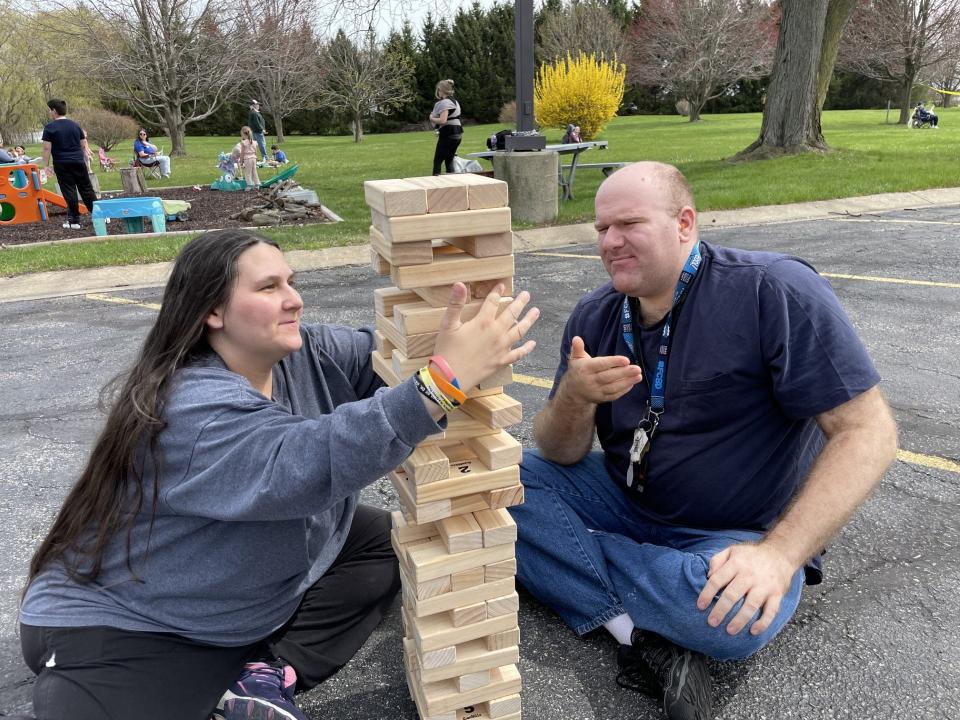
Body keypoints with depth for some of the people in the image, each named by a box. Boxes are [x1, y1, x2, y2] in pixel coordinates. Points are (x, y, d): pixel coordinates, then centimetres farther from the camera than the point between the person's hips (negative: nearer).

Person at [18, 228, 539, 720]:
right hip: (129, 627, -8)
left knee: (390, 541, 0)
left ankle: (271, 674, -6)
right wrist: (443, 379, -52)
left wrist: (448, 331, -29)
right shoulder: (189, 409, -31)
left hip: (265, 585, 8)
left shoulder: (308, 355, -6)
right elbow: (307, 464, -45)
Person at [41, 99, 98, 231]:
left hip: (62, 164, -4)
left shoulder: (50, 127, -6)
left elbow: (47, 148, -9)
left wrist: (46, 165, -4)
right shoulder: (75, 125, 9)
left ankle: (74, 221, 2)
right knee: (87, 190, 10)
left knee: (69, 192, -1)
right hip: (79, 162, 4)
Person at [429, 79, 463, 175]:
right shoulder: (454, 101, 18)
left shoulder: (444, 102, -12)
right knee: (449, 161, 15)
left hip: (448, 134, -9)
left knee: (437, 161, -4)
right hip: (458, 133, 9)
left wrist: (432, 118, -6)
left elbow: (443, 120, -24)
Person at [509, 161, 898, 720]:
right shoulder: (595, 317, -2)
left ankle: (571, 559, -13)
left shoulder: (777, 291, -18)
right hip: (627, 505, 5)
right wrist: (575, 397, -26)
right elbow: (560, 457, -2)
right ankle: (637, 629, -19)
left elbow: (868, 432, -18)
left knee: (733, 613, -37)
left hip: (736, 538, -5)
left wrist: (779, 553, -28)